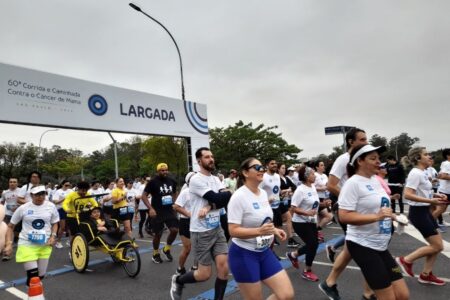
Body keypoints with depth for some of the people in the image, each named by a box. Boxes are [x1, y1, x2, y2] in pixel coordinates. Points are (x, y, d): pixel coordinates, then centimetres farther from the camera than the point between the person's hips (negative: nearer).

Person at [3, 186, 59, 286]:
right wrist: (9, 243, -5)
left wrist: (53, 236, -6)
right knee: (33, 276, -11)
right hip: (27, 244, -2)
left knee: (40, 276, 13)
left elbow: (54, 223, 11)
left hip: (44, 245, 2)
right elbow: (10, 226, 5)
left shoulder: (51, 206, -3)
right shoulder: (23, 208, -7)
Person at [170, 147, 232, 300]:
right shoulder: (196, 180, -15)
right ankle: (178, 281, 31)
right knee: (205, 274, 3)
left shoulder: (215, 179, 8)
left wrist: (209, 207, -23)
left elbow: (227, 199, -8)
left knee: (224, 268, 0)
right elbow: (217, 198, -23)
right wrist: (227, 193, -5)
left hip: (217, 229, 6)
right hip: (201, 232, -6)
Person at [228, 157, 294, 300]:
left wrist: (274, 230, 3)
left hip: (264, 251, 7)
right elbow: (233, 231, -23)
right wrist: (259, 231, -34)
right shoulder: (239, 196, -19)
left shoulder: (263, 193, 5)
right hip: (244, 254, -7)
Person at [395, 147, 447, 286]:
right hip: (418, 212, -10)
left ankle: (426, 274, 23)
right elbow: (408, 195, -29)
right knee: (437, 246, -3)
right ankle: (405, 260, 7)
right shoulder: (415, 173, -20)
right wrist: (431, 201, -29)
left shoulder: (422, 173, 10)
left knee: (437, 244, 13)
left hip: (425, 211, 10)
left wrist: (435, 195, 7)